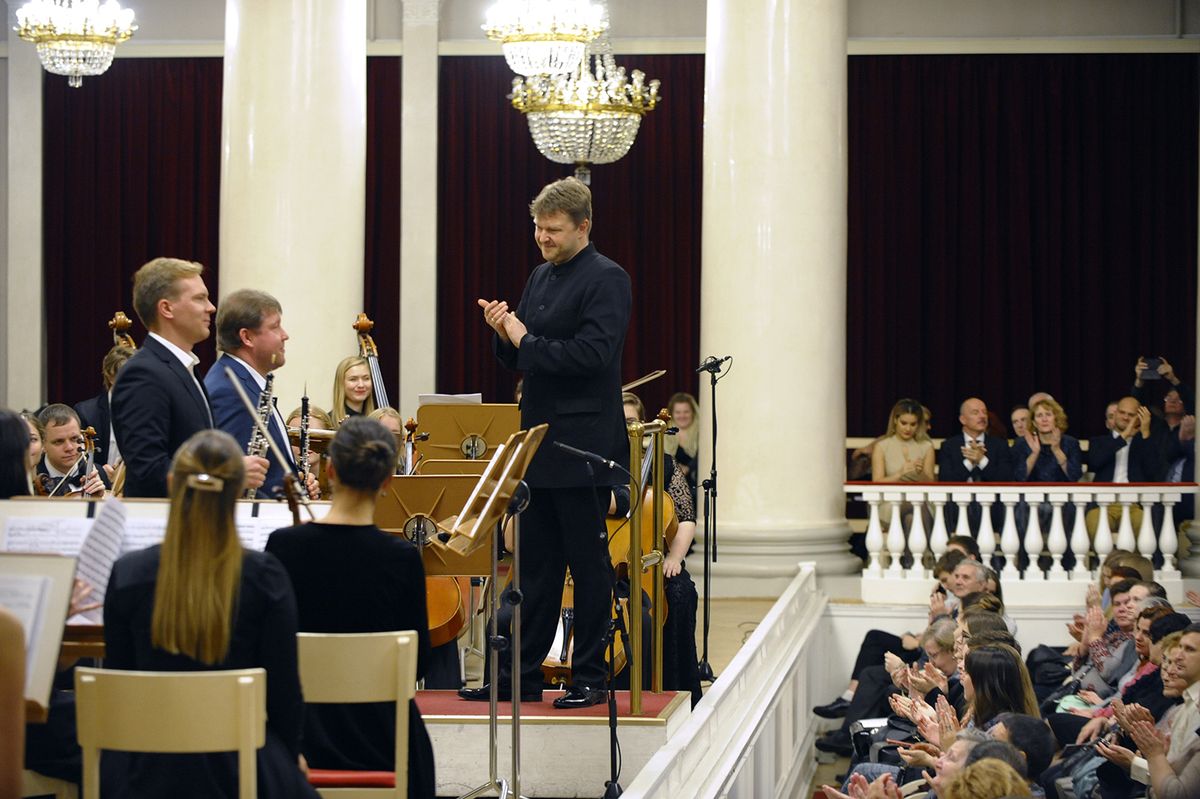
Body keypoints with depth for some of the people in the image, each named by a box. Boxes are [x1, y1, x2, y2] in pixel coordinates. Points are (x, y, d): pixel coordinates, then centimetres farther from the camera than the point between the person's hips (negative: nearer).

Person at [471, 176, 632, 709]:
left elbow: (591, 354, -22)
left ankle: (589, 679, 6)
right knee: (536, 564, 11)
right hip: (539, 445, 8)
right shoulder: (540, 278, 15)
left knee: (588, 565, 0)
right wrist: (504, 332, -2)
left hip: (583, 451, -8)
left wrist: (526, 340, -14)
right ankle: (525, 674, 16)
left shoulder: (606, 280, -10)